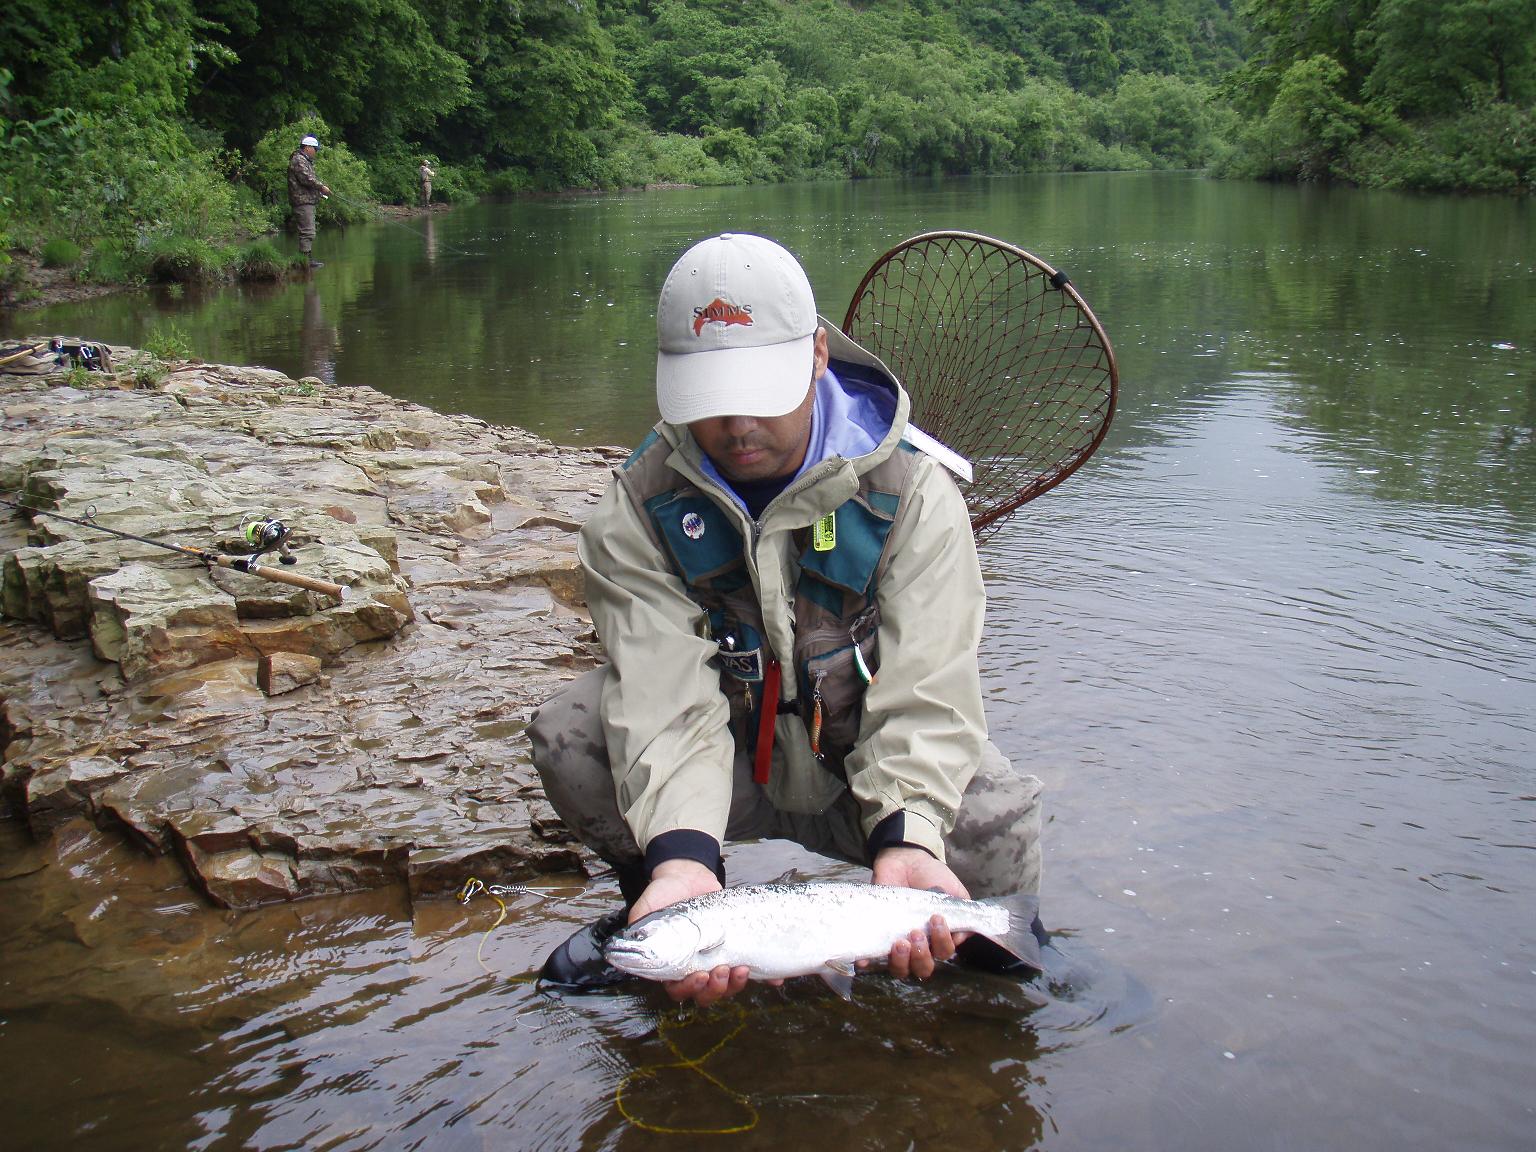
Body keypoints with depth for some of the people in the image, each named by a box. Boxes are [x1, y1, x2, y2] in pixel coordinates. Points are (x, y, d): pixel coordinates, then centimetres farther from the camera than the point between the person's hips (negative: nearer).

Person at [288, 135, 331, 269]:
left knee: (308, 231, 13)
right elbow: (306, 178, -20)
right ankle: (306, 259, -15)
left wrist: (319, 192, 15)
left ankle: (307, 258, 17)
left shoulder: (306, 161, 23)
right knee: (307, 231, -13)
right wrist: (321, 187, -12)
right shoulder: (298, 160, -11)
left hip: (308, 201, 11)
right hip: (302, 201, -11)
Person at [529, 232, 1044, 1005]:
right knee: (566, 735, -24)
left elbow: (923, 695, -25)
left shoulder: (912, 493, -17)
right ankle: (656, 901, 6)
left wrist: (907, 838, -45)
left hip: (867, 767, -1)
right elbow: (668, 698, -27)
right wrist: (682, 853, -46)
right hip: (732, 760, 1)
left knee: (1000, 821, -31)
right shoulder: (639, 511, -15)